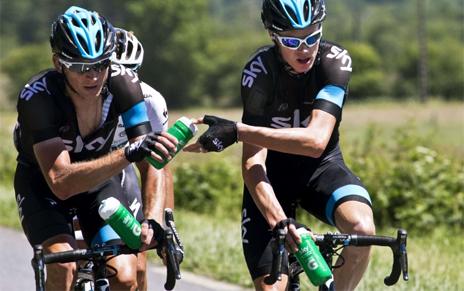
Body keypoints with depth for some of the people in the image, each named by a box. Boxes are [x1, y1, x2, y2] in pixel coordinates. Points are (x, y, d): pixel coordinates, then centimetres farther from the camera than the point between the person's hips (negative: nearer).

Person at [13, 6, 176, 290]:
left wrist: (153, 221, -45)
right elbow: (61, 183, -43)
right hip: (42, 184, -3)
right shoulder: (37, 97, -35)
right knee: (64, 265, -30)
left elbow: (151, 165, -26)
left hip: (100, 180, 3)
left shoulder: (122, 82, -26)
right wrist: (128, 154, -56)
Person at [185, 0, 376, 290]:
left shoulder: (335, 60, -22)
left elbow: (316, 140, -34)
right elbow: (252, 161, -28)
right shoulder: (260, 70, -24)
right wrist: (279, 221, -43)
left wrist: (238, 131, -42)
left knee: (362, 229, -31)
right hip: (273, 174, -1)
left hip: (321, 167, 1)